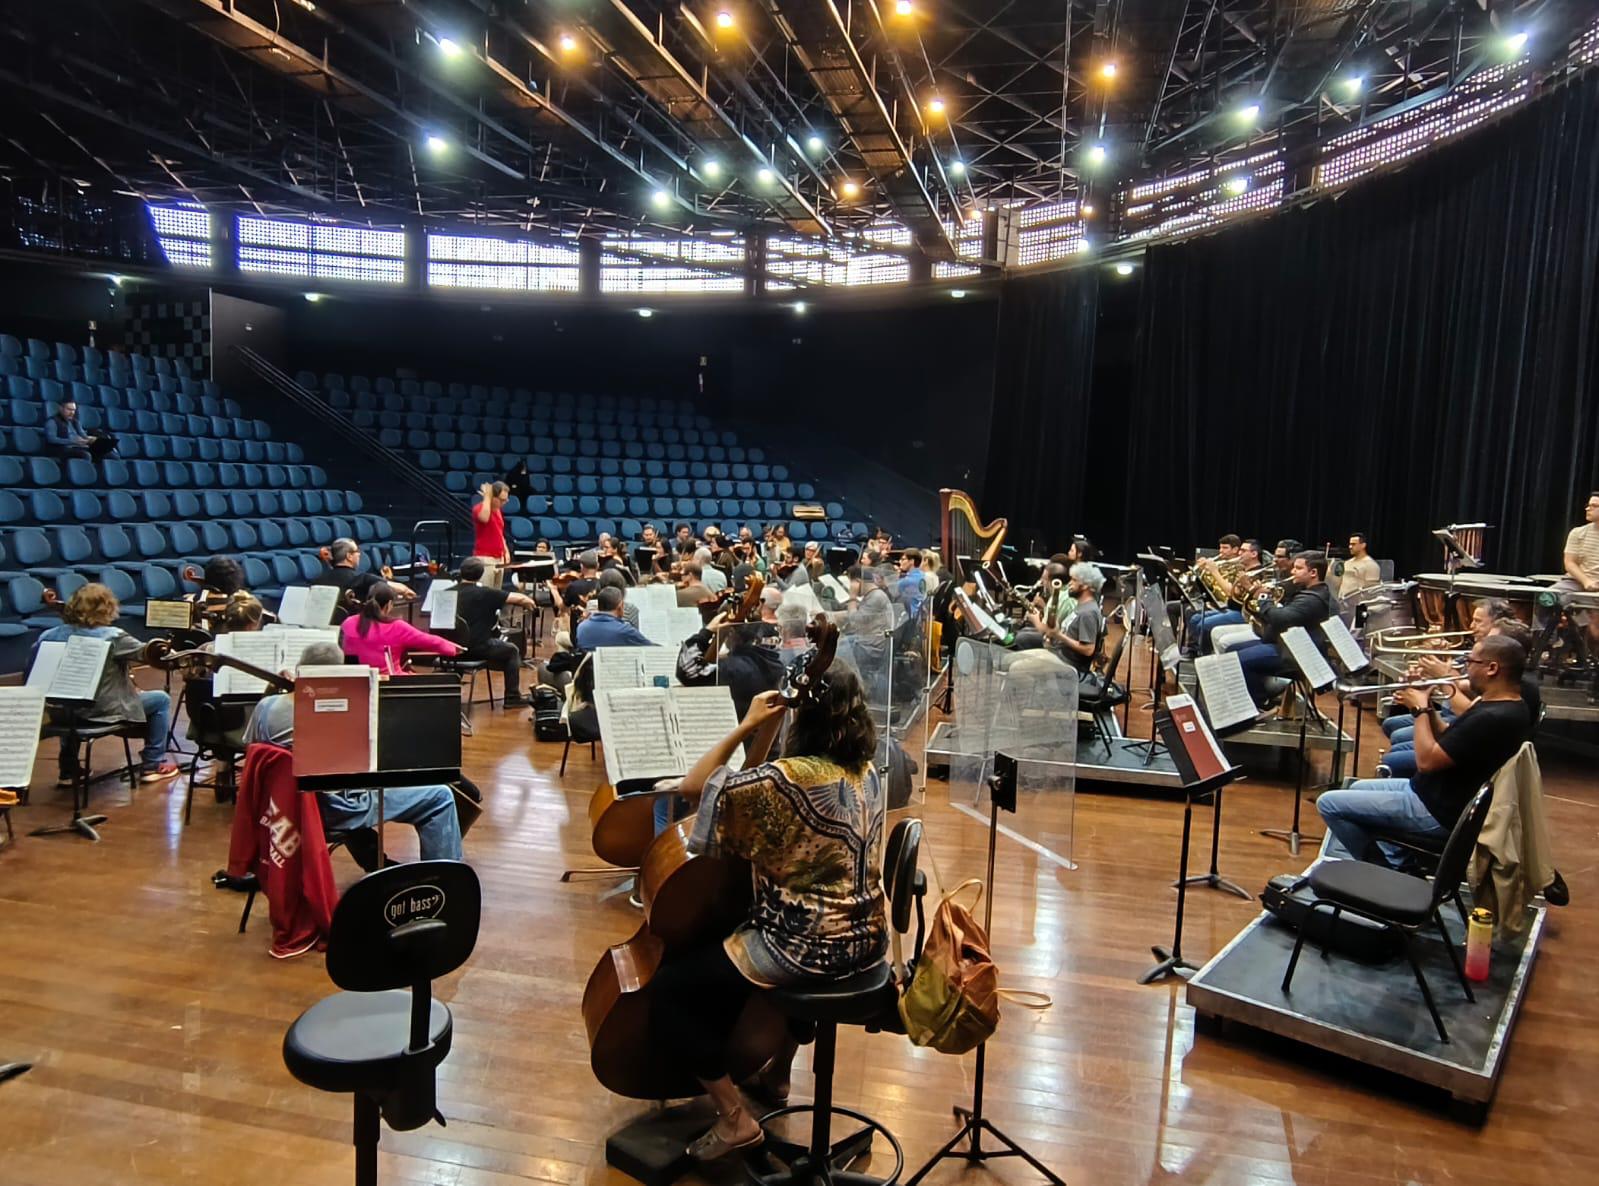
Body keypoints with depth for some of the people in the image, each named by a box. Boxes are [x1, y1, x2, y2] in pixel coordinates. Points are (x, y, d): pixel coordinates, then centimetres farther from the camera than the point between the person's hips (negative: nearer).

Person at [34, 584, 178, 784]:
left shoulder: (50, 636, -2)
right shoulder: (112, 636, -17)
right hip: (103, 711, -6)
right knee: (161, 700, 13)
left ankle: (68, 772, 43)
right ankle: (152, 765, 15)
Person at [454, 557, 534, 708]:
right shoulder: (484, 594, -14)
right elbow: (520, 598, -15)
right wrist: (529, 602, 7)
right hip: (478, 647, -5)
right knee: (512, 650, 20)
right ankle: (512, 697, 19)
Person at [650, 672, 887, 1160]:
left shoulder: (790, 777, -24)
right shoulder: (866, 772, 2)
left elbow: (694, 786, -17)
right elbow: (755, 790, 11)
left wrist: (746, 726, -15)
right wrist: (765, 732, -1)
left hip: (804, 946, -9)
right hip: (864, 941, 9)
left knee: (669, 989, 2)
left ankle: (735, 1117, 3)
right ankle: (776, 1071, 47)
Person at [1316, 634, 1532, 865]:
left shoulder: (1492, 718, -29)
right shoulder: (1507, 707, 5)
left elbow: (1427, 761, -26)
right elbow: (1445, 743, 14)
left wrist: (1420, 709, -14)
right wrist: (1426, 706, 1)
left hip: (1438, 812, -11)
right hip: (1438, 793, 11)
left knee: (1329, 803, -10)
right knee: (1359, 789, 27)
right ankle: (1395, 862, 20)